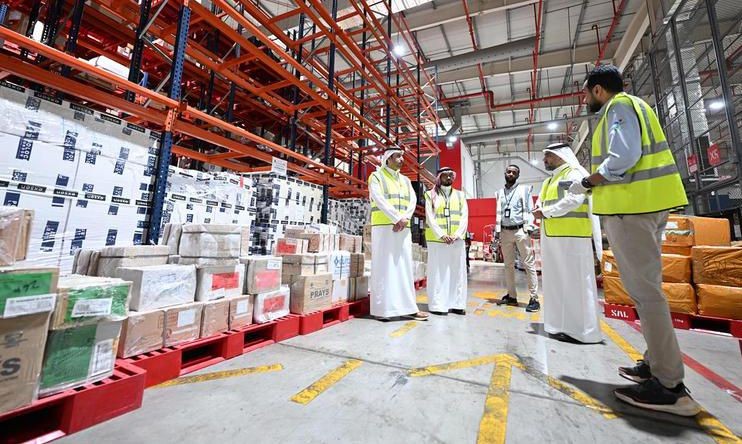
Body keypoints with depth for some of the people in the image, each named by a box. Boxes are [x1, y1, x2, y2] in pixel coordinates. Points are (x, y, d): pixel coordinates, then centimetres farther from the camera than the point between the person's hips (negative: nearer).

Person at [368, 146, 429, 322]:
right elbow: (379, 200, -12)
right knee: (383, 267, -3)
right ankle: (381, 308, 5)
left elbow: (413, 200, 6)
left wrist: (404, 219, -13)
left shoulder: (406, 180, 19)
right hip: (384, 228, -5)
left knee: (405, 267, 6)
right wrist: (397, 218, -19)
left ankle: (408, 307, 13)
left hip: (403, 229, 5)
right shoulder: (376, 176, 3)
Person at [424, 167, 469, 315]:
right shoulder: (431, 195, 7)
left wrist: (457, 235, -10)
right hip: (436, 240, -3)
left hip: (457, 240, 3)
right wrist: (441, 235, -14)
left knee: (457, 272, 4)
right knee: (438, 272, -2)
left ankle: (456, 304, 12)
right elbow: (430, 218, -3)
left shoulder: (460, 195, 16)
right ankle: (438, 305, 3)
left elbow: (464, 217, 6)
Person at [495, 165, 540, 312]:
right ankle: (512, 296, 19)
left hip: (520, 230, -4)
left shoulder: (524, 189, 4)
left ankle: (534, 298, 1)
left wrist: (529, 228, -13)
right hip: (505, 232, 4)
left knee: (529, 264, -4)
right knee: (508, 265, 9)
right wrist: (497, 231, 10)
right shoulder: (500, 192, 15)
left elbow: (529, 210, -2)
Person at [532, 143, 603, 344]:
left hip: (571, 236, -8)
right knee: (557, 281, 10)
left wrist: (545, 212, -11)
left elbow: (574, 199, -17)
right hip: (552, 237, 8)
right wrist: (540, 212, -2)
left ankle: (580, 329, 5)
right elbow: (542, 203, 20)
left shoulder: (574, 173, -3)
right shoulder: (549, 181, 23)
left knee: (574, 281, -3)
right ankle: (562, 324, 19)